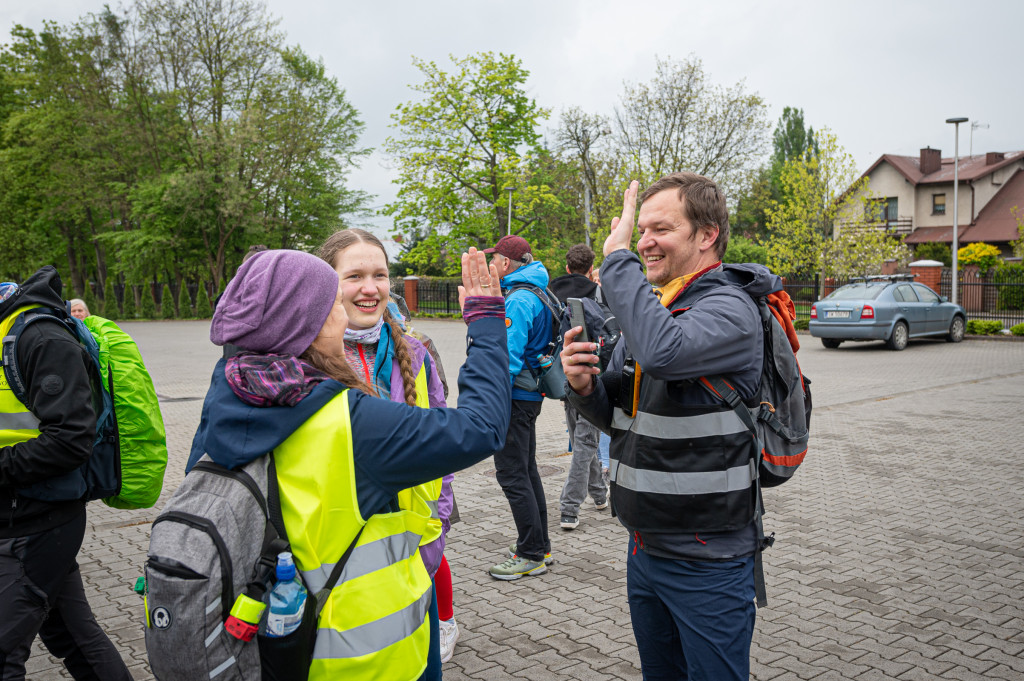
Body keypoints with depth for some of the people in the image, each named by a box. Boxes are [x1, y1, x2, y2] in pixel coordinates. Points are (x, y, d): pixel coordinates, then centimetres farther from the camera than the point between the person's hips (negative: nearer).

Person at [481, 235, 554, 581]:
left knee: (512, 475, -3)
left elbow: (509, 357, -24)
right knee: (526, 471, 17)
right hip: (529, 395, 10)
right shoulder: (534, 294, 14)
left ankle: (531, 555, 5)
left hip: (514, 397, -10)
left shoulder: (519, 300, -18)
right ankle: (540, 547, 27)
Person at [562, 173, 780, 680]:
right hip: (645, 547, 8)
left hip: (706, 559, -7)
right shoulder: (650, 305, 8)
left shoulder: (728, 307, -16)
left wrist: (617, 256, -26)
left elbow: (663, 351, -39)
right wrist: (585, 386, -9)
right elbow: (620, 417, 13)